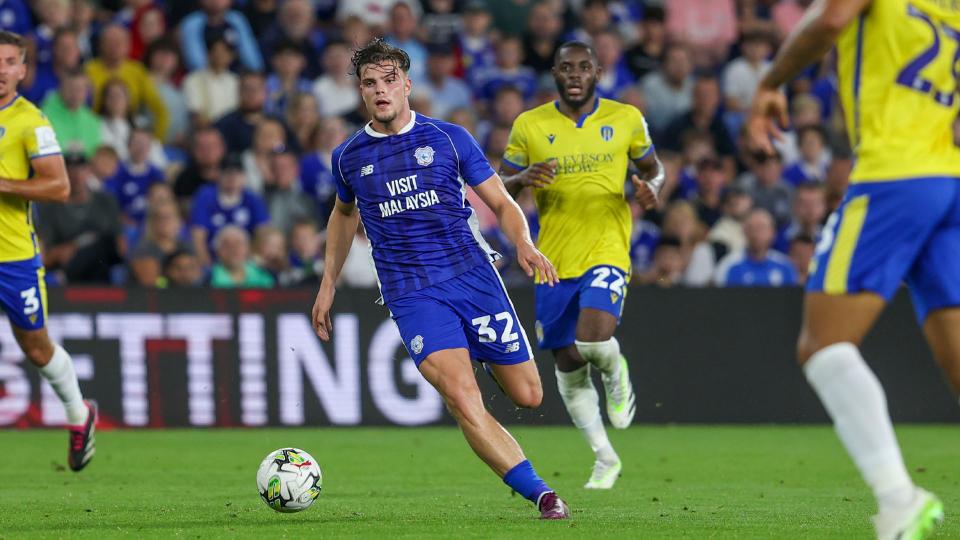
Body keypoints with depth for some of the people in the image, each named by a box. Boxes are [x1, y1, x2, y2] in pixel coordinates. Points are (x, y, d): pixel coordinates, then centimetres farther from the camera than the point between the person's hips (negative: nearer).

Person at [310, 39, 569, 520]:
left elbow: (500, 202, 6)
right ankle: (541, 496, -18)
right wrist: (328, 286, 28)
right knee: (463, 402, -22)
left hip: (472, 275, 1)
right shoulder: (348, 158, 9)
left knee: (527, 395, 4)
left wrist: (524, 245, -14)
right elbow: (344, 215, 29)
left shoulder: (448, 137, 3)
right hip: (411, 294, -1)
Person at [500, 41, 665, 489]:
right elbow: (499, 187, 7)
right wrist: (523, 179, -15)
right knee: (568, 364, 7)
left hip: (607, 254, -2)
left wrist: (651, 188, -8)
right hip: (554, 262, 2)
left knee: (594, 338, -26)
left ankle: (617, 376, 11)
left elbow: (652, 169, 15)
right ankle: (605, 458, 25)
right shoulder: (529, 126, 2)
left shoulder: (626, 119, 2)